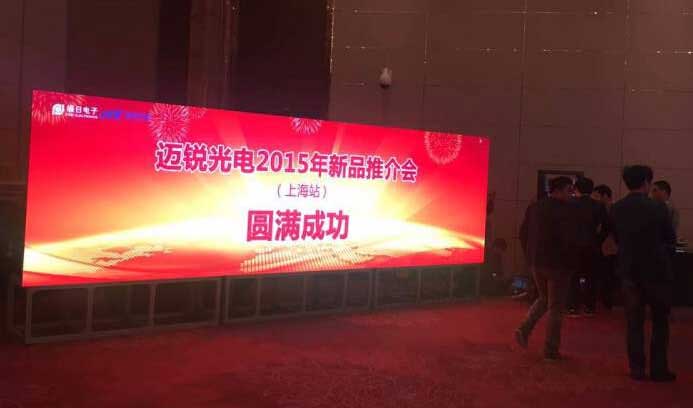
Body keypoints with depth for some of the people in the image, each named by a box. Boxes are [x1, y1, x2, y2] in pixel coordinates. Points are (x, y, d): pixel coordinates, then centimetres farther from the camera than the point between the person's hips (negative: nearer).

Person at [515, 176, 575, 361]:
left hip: (536, 262, 6)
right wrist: (570, 262, -7)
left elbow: (525, 234, 10)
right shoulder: (563, 209, -15)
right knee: (555, 306, 4)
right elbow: (567, 239, -19)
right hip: (557, 263, -6)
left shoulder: (534, 207, 6)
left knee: (543, 299, 24)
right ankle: (551, 349, 9)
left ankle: (524, 330, 7)